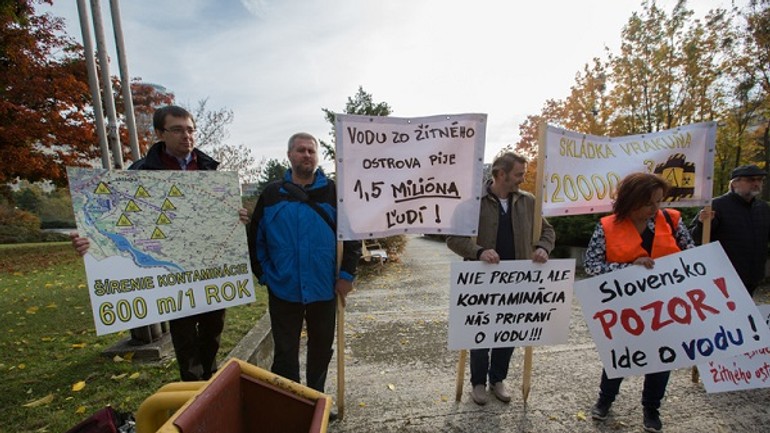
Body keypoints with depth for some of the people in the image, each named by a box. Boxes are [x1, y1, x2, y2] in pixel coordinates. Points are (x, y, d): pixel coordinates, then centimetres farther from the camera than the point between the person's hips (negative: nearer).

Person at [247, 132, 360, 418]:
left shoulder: (333, 192, -3)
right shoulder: (272, 193, 1)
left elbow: (352, 235, -3)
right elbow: (256, 238, 5)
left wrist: (347, 274, -7)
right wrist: (263, 275, 2)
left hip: (324, 289, 1)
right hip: (283, 290, 0)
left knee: (321, 349, 18)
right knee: (284, 352, 13)